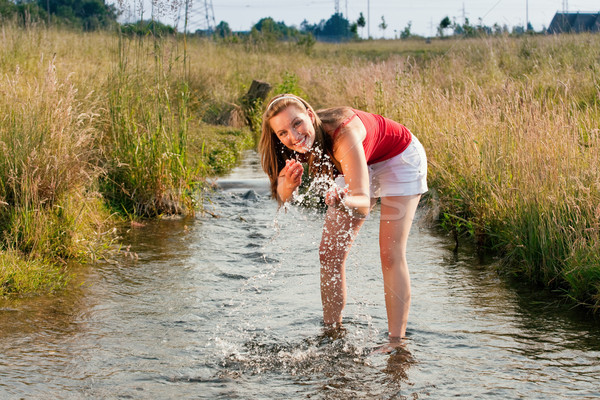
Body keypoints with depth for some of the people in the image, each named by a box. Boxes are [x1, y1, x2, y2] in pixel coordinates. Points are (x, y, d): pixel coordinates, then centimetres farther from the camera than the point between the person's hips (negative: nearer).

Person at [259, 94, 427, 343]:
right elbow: (282, 197, -24)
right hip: (361, 163, 7)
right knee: (329, 254, 1)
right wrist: (288, 185, -47)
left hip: (399, 158, -6)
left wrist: (340, 201, -66)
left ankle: (397, 342, -11)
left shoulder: (342, 133, -42)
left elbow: (363, 204, -45)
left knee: (390, 254, -16)